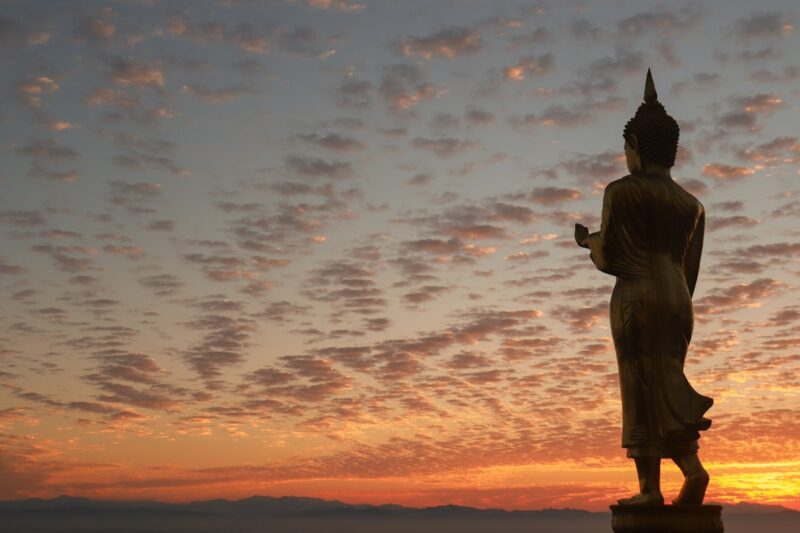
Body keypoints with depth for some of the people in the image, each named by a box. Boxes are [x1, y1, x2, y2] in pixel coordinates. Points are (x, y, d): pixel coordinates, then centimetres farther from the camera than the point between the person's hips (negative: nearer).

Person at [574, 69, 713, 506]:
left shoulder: (621, 191, -3)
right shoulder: (690, 204, 15)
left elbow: (609, 259, -6)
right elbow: (689, 267, 15)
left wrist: (589, 241, 13)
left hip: (637, 295, -6)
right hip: (678, 299, 6)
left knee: (641, 389, -5)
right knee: (667, 388, 13)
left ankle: (650, 487, -5)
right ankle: (692, 468, -2)